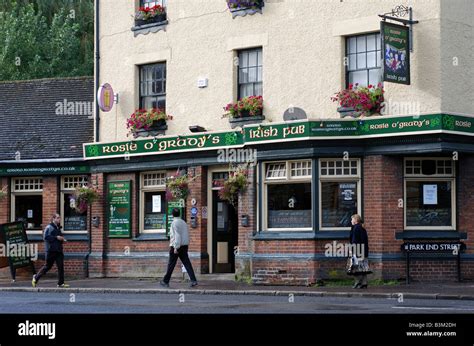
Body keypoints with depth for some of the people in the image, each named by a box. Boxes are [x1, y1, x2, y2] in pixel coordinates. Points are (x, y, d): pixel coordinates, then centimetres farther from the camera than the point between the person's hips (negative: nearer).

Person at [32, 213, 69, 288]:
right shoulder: (49, 227, -7)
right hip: (51, 250, -7)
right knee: (48, 266, 1)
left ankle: (61, 283, 0)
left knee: (61, 266, -2)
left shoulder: (58, 228, 18)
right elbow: (46, 237, -18)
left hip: (58, 250, 7)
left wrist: (62, 239, 10)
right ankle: (36, 277, 19)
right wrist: (56, 237, -19)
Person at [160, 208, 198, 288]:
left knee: (171, 264, 3)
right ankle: (193, 280, -12)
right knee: (187, 263, 0)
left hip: (176, 246, -7)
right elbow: (187, 235, 17)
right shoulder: (183, 222, 13)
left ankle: (165, 281, 13)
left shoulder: (175, 223, -11)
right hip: (184, 245, 7)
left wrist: (176, 247, -20)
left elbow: (177, 236, -19)